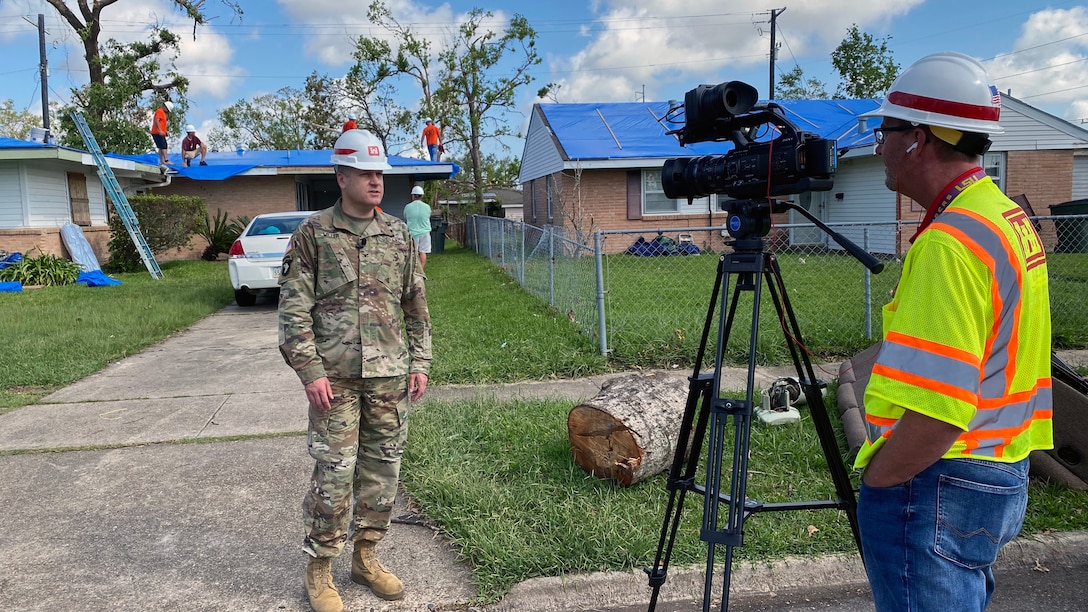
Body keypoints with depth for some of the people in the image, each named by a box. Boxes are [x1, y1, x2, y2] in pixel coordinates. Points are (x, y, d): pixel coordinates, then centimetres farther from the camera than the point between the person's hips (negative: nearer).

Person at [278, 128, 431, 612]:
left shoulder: (398, 234, 9)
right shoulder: (313, 233, -2)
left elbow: (416, 306, 13)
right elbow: (294, 309, -5)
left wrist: (419, 363, 7)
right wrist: (310, 371, -12)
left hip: (390, 375, 4)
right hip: (336, 376, -4)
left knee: (382, 468, 11)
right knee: (334, 473, -1)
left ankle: (366, 557, 28)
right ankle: (319, 571, 16)